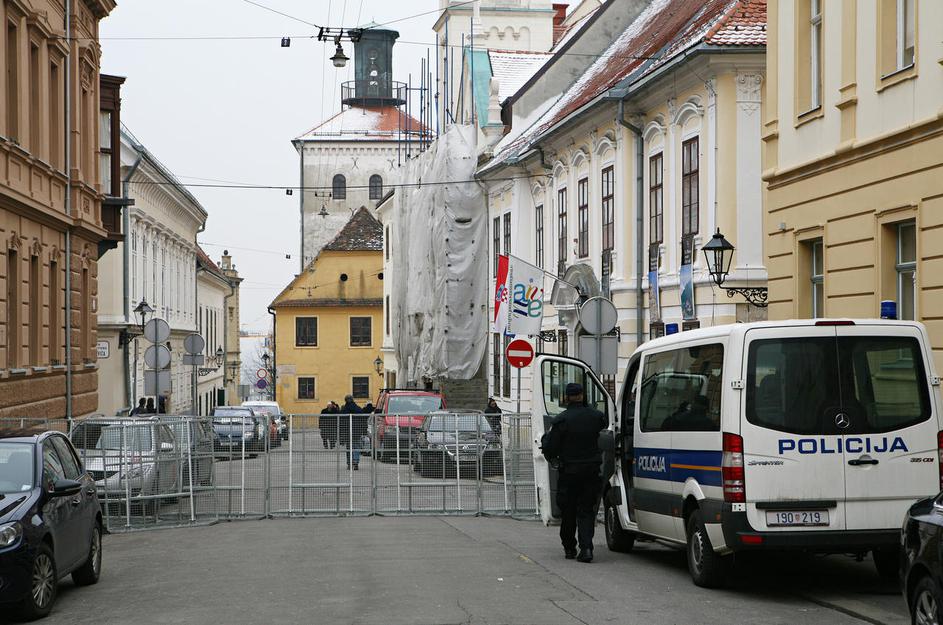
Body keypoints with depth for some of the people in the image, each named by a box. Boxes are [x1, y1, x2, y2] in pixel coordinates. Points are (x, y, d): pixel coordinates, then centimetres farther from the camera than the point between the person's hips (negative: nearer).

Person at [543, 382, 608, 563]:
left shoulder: (561, 420, -12)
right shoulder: (596, 416, -2)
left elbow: (551, 448, -10)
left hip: (569, 471, -2)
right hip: (592, 471, 2)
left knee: (568, 512, 12)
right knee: (586, 511, 6)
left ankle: (569, 548, 20)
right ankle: (586, 547, -10)